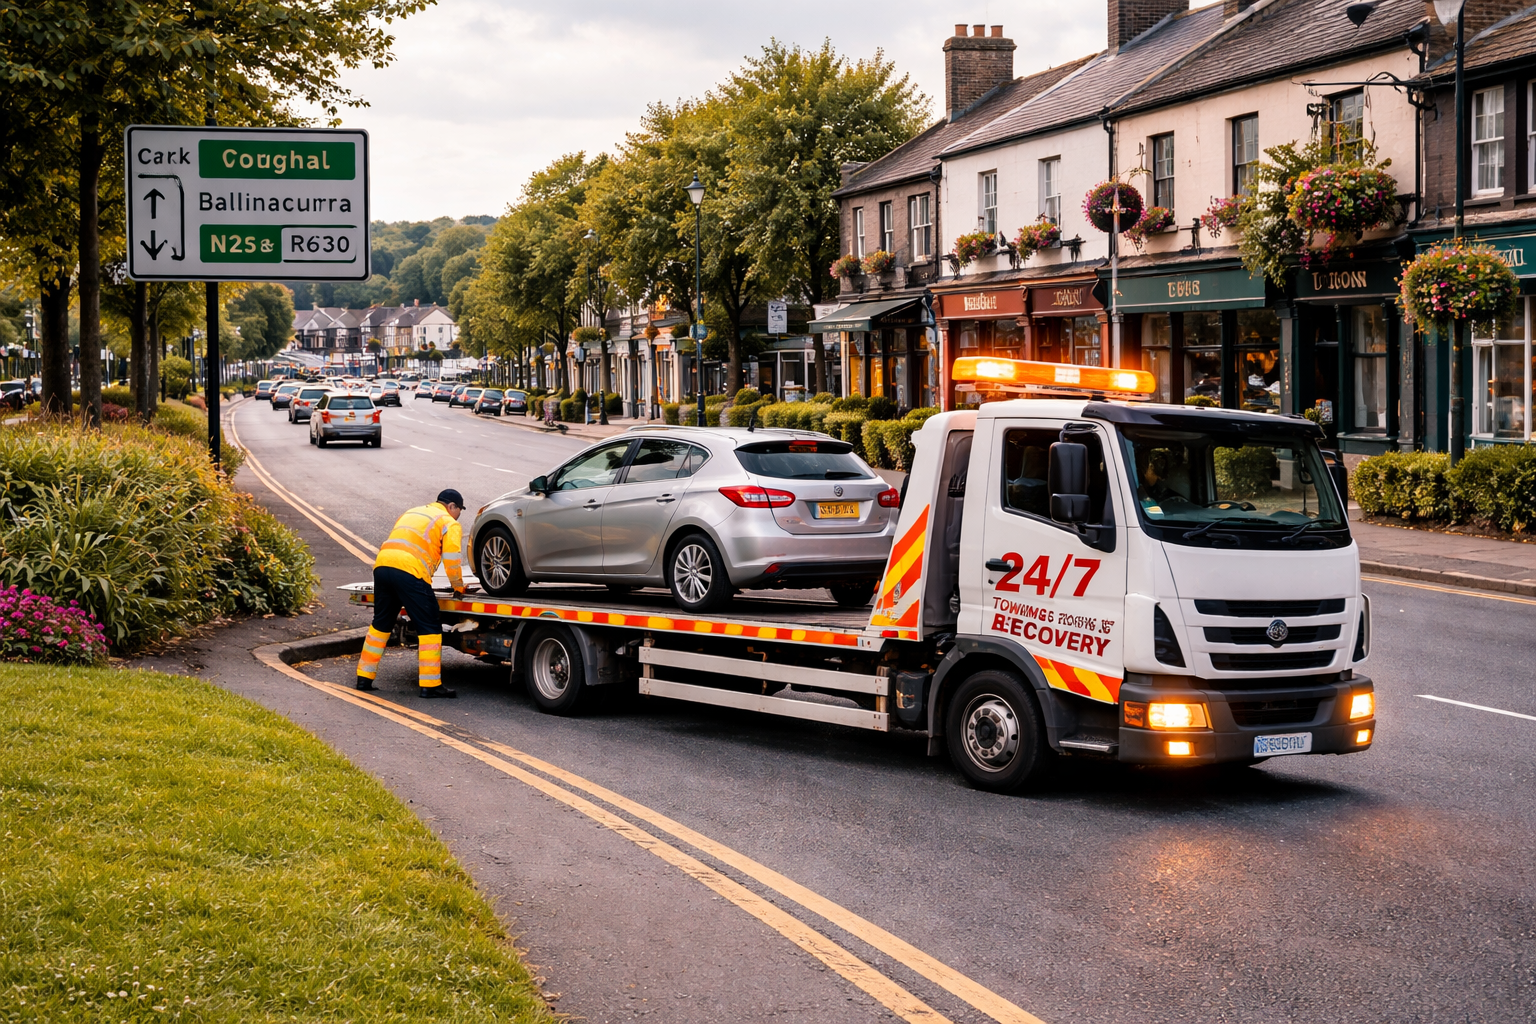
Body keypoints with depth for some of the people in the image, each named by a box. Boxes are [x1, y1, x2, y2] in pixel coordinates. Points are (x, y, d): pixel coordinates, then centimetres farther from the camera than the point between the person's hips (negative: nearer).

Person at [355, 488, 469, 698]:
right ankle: (429, 685, -4)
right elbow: (452, 560, 0)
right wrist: (458, 587, 15)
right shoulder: (449, 523, 9)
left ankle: (364, 678, 23)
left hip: (382, 565, 7)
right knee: (429, 628, -1)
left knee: (381, 624, 20)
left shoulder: (412, 513, 32)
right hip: (409, 572, -7)